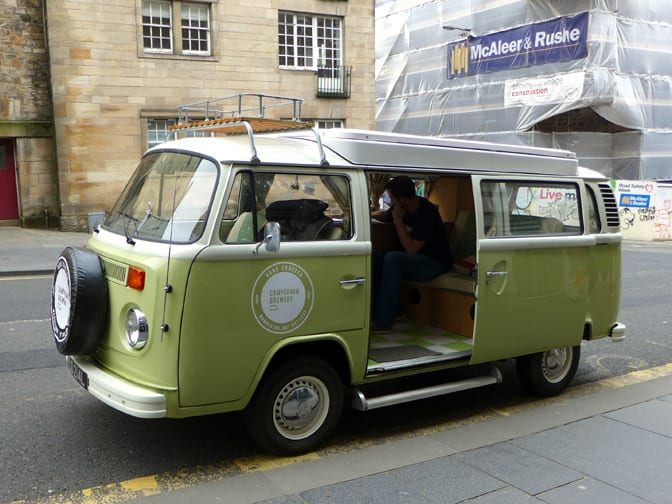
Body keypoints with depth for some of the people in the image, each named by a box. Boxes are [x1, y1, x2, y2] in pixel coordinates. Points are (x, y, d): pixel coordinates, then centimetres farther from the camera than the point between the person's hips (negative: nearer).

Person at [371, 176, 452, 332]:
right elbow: (385, 215, 25)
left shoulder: (427, 213, -24)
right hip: (415, 259, 8)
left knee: (392, 258, -31)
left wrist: (398, 219, -24)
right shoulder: (402, 207, 0)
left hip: (434, 262, -8)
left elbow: (411, 249, -26)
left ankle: (384, 322, -30)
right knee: (375, 262, -11)